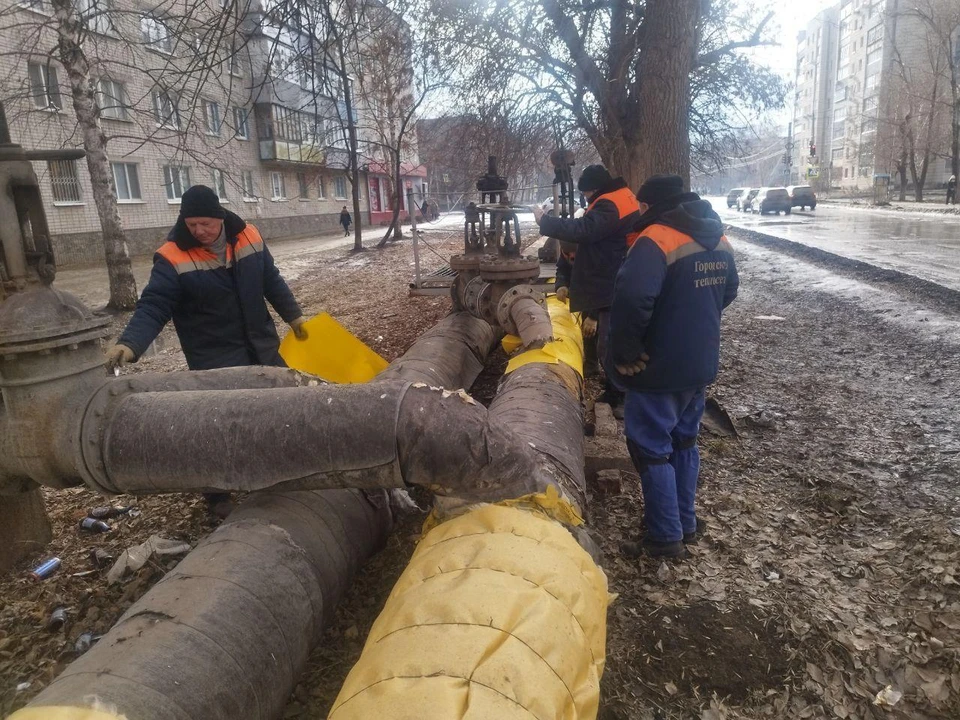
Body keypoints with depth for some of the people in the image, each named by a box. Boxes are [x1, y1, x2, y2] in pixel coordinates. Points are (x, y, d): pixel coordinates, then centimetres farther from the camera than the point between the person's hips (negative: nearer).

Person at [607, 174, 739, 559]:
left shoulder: (656, 239, -21)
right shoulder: (718, 239, 8)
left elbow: (632, 297, -36)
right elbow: (728, 290, 22)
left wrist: (624, 351, -24)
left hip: (660, 368, -9)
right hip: (702, 364, 9)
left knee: (651, 448, 3)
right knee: (684, 441, 20)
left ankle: (666, 538, 12)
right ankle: (686, 523, 32)